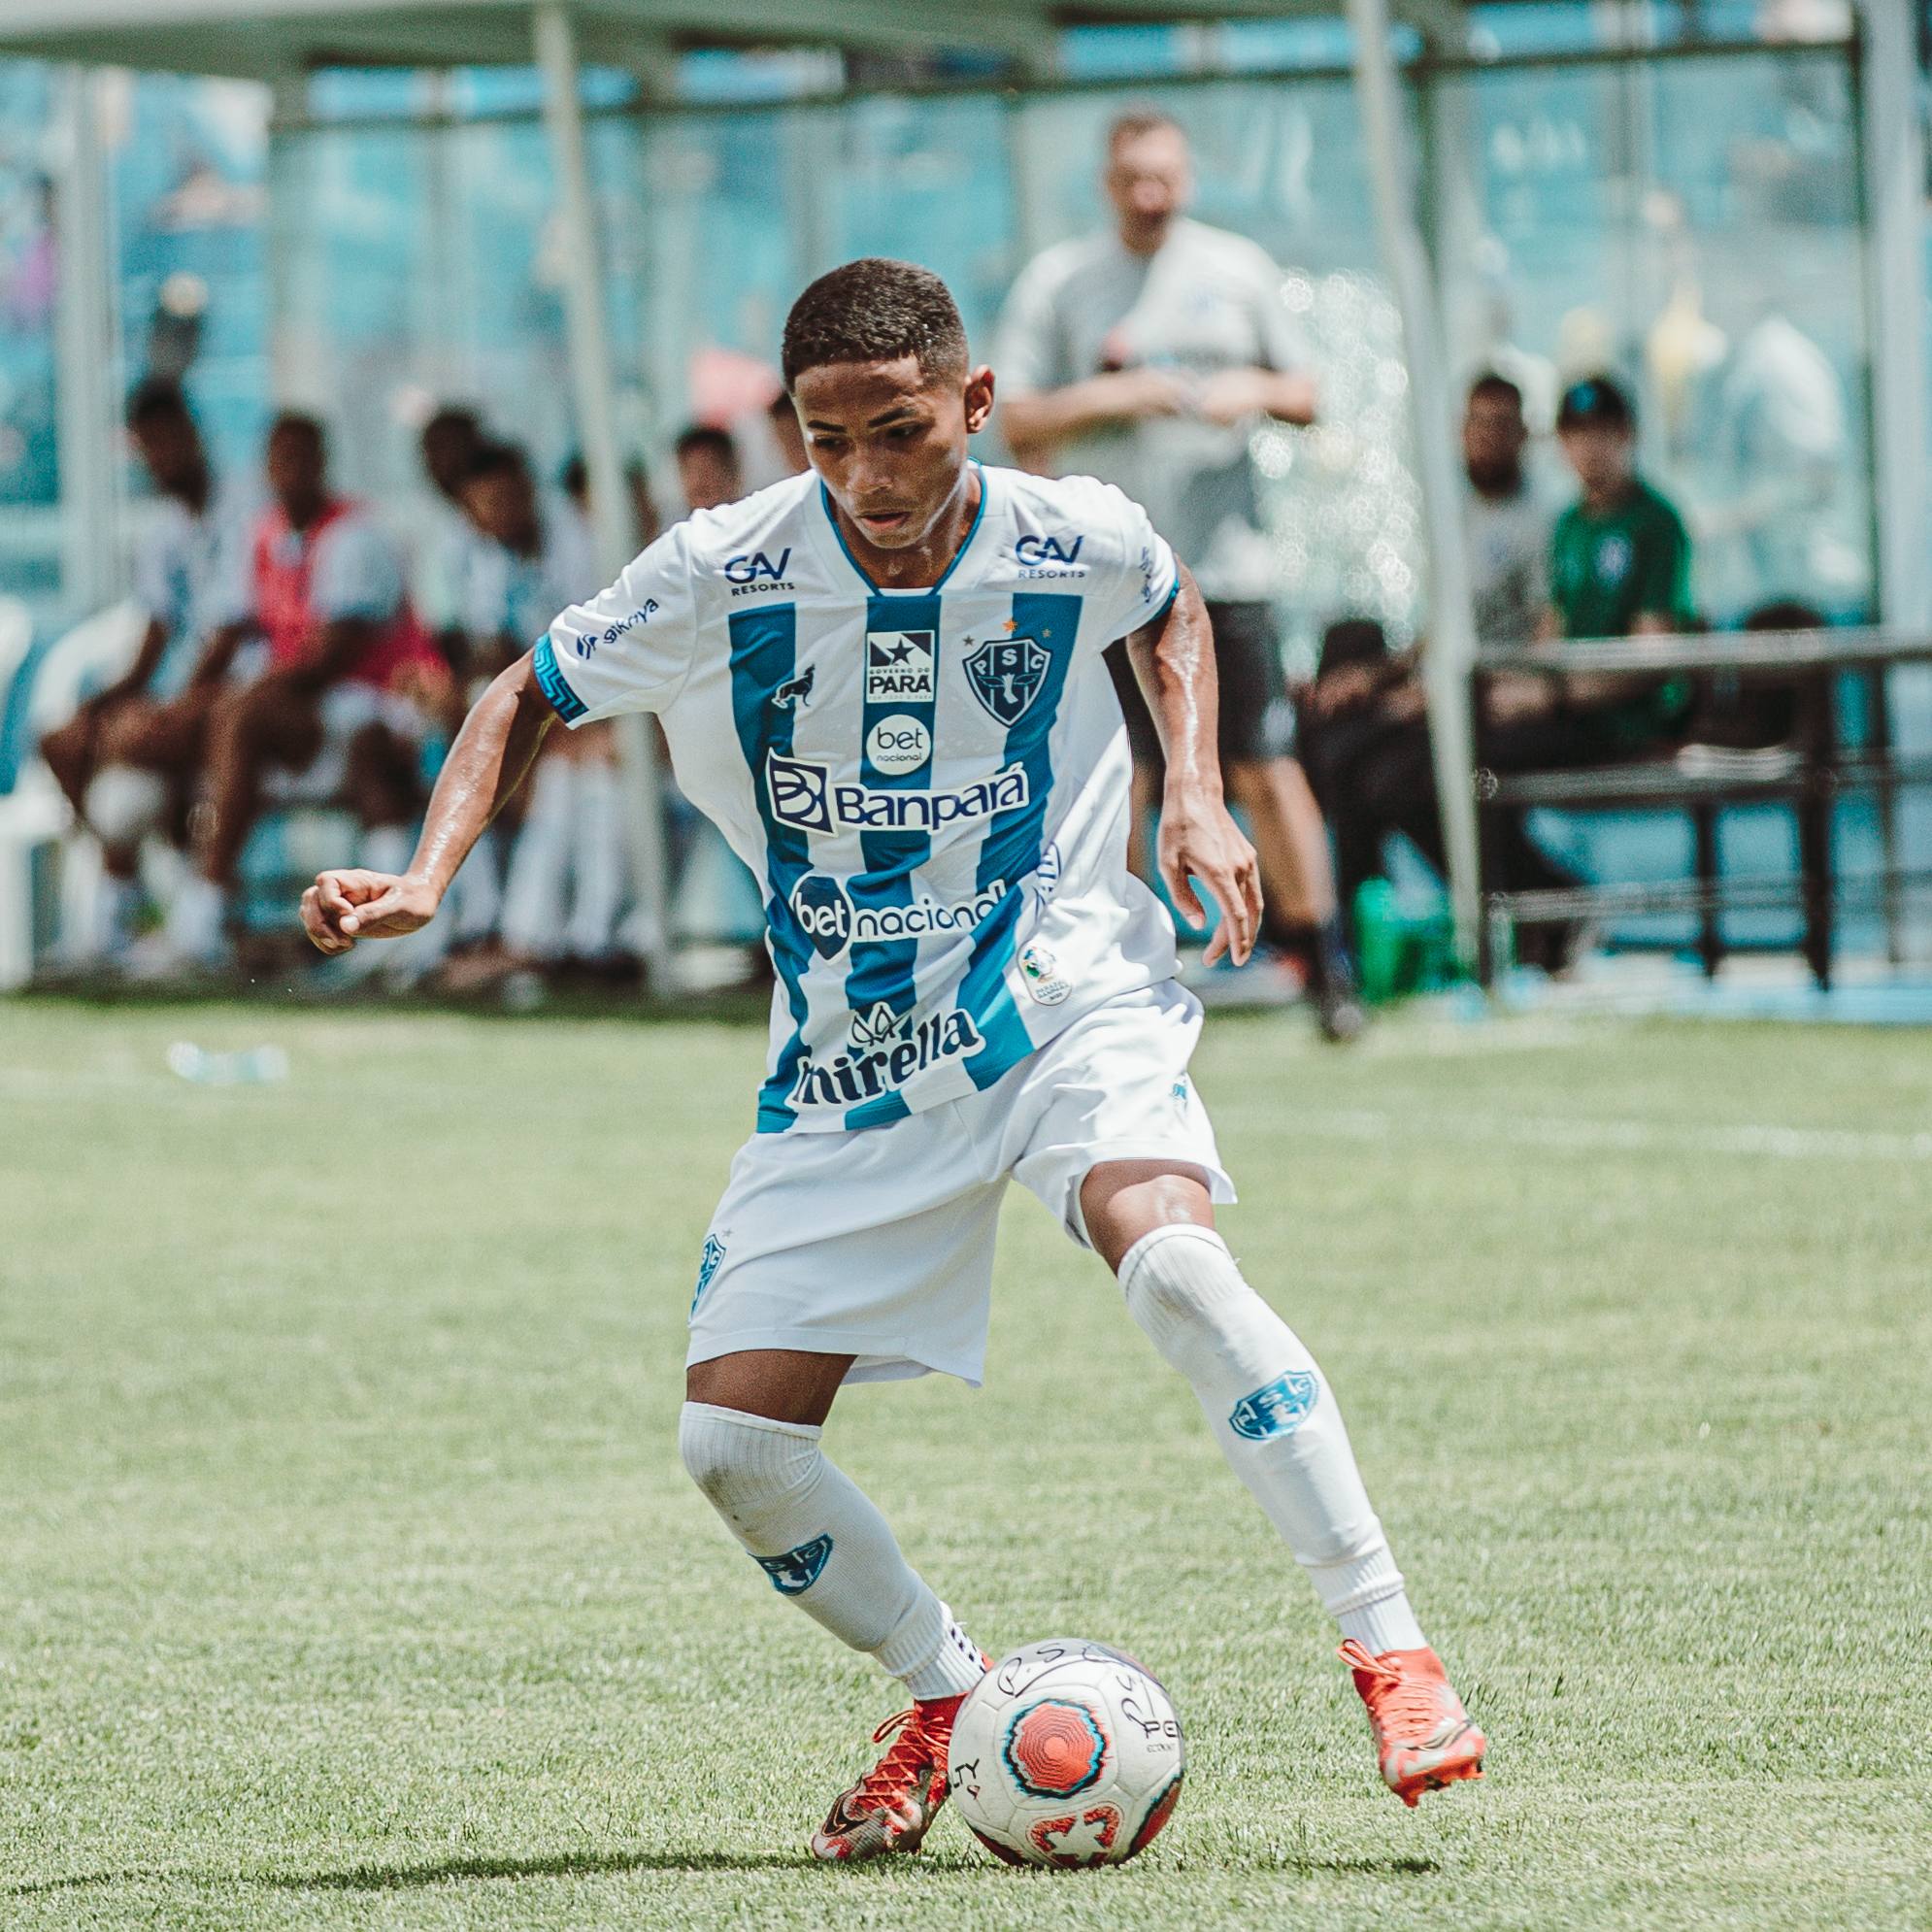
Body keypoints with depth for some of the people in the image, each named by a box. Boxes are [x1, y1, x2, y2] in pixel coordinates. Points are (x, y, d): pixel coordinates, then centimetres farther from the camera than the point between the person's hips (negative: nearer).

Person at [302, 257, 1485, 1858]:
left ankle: (1393, 1652, -25)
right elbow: (531, 699, 2)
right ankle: (952, 1707, 20)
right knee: (734, 1443, -6)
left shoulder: (1077, 541, -11)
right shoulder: (724, 576, -14)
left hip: (1066, 997, -2)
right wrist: (428, 876, -13)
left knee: (1172, 1257, -32)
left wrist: (1197, 798, 0)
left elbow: (1173, 613, 15)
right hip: (851, 1065, 2)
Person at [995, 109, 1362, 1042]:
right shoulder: (1056, 282, 5)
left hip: (1225, 566, 1)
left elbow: (1305, 396, 15)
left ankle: (1326, 967, 3)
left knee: (1265, 773, -2)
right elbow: (1017, 424, 1)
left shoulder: (1239, 269, 10)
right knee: (1116, 784, -3)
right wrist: (1107, 397, -14)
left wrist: (1257, 390, -7)